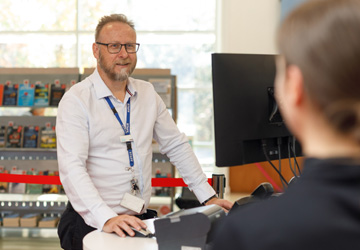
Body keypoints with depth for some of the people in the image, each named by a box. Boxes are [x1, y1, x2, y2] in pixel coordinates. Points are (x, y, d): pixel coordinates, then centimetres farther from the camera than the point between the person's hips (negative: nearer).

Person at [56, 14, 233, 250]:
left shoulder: (147, 93, 12)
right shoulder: (76, 100, -7)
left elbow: (177, 146, 18)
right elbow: (72, 168, -18)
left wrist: (208, 197, 11)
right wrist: (106, 219, -31)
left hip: (141, 219, 5)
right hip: (92, 222, -5)